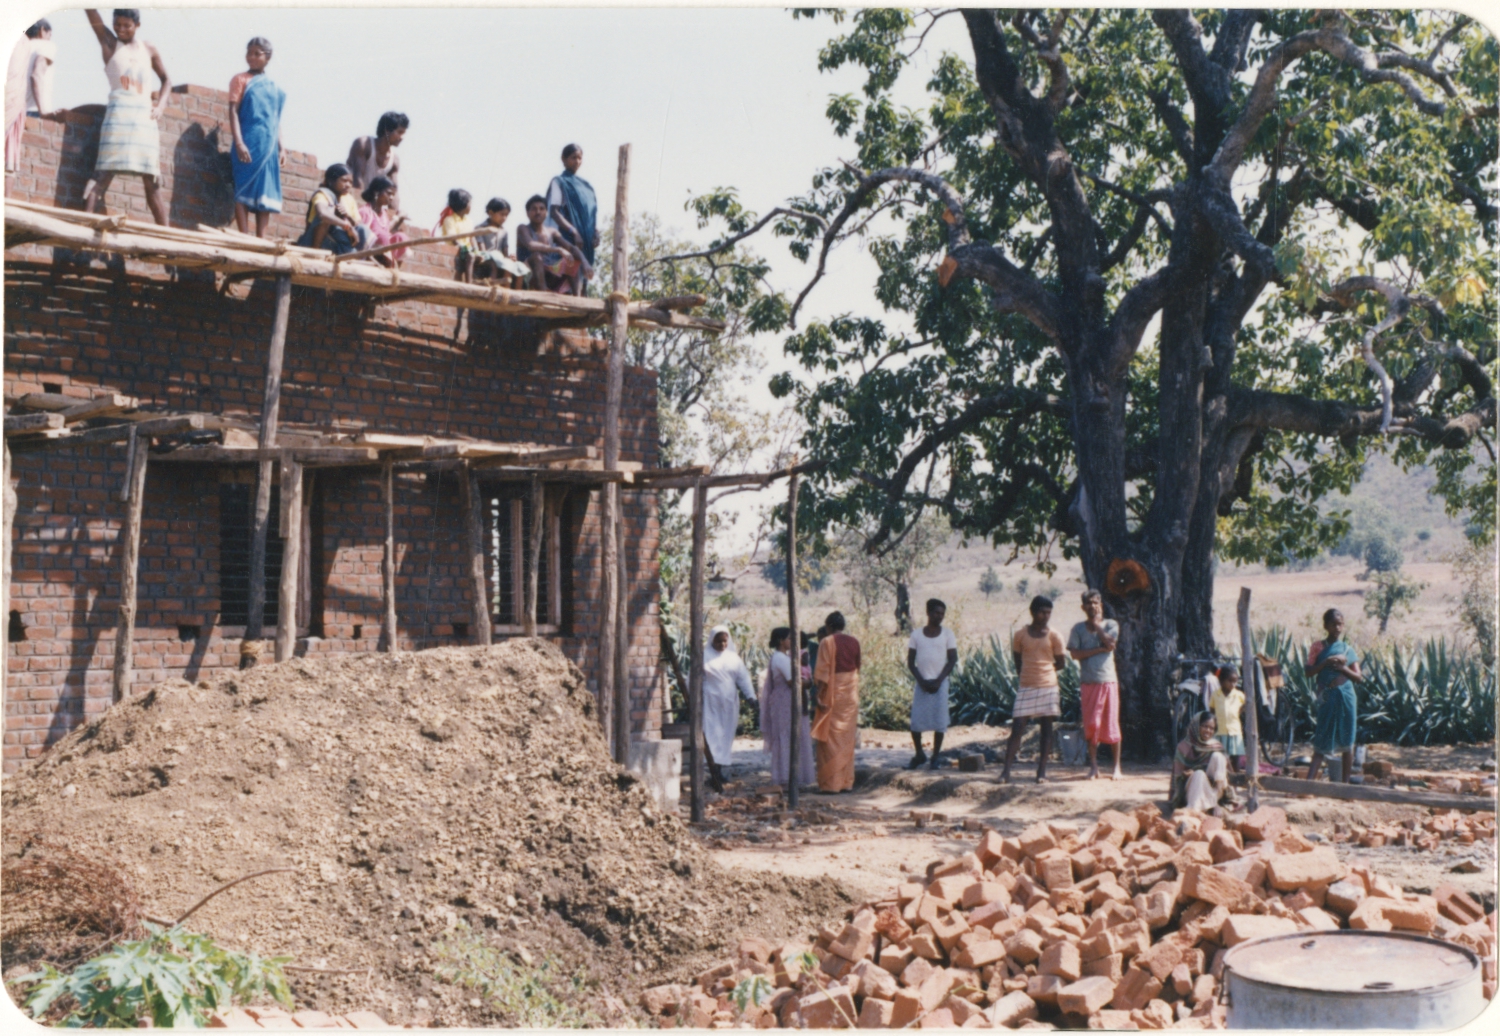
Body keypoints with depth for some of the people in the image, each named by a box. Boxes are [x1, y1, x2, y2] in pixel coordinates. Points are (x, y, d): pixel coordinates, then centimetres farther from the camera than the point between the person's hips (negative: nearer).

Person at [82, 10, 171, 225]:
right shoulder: (109, 42, 8)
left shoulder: (149, 50, 15)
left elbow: (166, 79, 25)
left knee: (151, 180, 4)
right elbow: (91, 12, -2)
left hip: (146, 115, 3)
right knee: (104, 173, -15)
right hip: (119, 112, -3)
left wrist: (161, 105, 9)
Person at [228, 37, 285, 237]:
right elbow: (233, 111, -4)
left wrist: (280, 148, 12)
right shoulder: (241, 80, 2)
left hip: (269, 146, 5)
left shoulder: (274, 88, 15)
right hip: (248, 144, -5)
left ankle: (261, 239, 4)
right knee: (244, 191, -7)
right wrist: (238, 142, -15)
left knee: (265, 194, 2)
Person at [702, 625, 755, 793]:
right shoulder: (704, 657, -1)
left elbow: (743, 678, 5)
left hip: (729, 703, 4)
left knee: (726, 738, 6)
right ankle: (714, 775, -14)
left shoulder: (734, 658, 8)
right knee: (712, 737, -9)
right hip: (710, 702, -4)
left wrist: (750, 696, -6)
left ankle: (718, 771, 16)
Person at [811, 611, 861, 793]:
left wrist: (819, 696, -14)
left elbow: (822, 672, -15)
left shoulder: (827, 643, -10)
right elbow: (857, 667, 13)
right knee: (847, 738, 11)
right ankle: (846, 782, 12)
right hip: (851, 693, 5)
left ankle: (830, 782, -1)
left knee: (830, 739, 0)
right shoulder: (854, 642, 6)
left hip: (833, 692, -5)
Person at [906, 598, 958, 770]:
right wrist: (922, 681, -9)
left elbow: (952, 660, 0)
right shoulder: (917, 634, 5)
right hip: (921, 683, 1)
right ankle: (919, 755, 14)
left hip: (940, 683, -1)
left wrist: (938, 681, -10)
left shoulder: (947, 634, 3)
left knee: (940, 721, -4)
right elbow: (910, 662, 4)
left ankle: (935, 757, 7)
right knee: (916, 721, -3)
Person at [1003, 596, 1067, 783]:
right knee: (1017, 728, -6)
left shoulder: (1053, 636, 0)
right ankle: (1006, 770, -6)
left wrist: (1044, 670, 9)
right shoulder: (1020, 635, 1)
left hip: (1048, 687, 1)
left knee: (1046, 728, 3)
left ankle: (1042, 771, 8)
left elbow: (1061, 662, 10)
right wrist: (1031, 672, 6)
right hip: (1026, 688, -1)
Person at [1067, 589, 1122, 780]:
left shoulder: (1110, 625, 6)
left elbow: (1110, 644, -12)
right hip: (1088, 682, 1)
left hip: (1108, 680, -1)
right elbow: (1075, 654, -5)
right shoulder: (1078, 628, 6)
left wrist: (1097, 626, -4)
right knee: (1091, 725, 1)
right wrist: (1099, 649, -11)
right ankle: (1093, 766, 10)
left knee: (1112, 722, 0)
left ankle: (1117, 766, 7)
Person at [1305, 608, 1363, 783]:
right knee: (1322, 742, -4)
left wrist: (1343, 668, -13)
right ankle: (1309, 781, -9)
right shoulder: (1318, 648, 4)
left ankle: (1345, 782, 11)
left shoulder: (1348, 650, 8)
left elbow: (1359, 678, 4)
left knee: (1347, 742, 4)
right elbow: (1309, 671, -5)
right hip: (1327, 698, -2)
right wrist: (1327, 662, -16)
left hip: (1346, 696, 2)